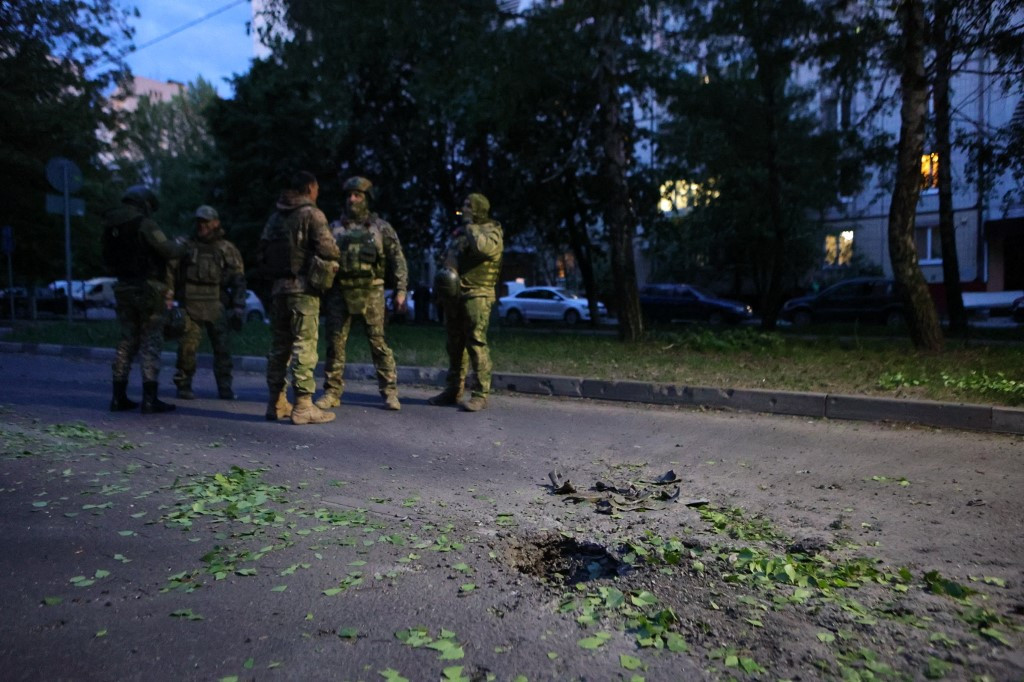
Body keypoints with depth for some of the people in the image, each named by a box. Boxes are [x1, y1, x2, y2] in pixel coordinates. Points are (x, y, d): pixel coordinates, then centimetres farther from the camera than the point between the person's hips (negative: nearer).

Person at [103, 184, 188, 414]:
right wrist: (181, 246, 2)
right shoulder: (145, 225, -13)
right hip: (149, 289, -7)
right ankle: (149, 399, -5)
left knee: (127, 341, 13)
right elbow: (167, 250, -18)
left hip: (123, 289, 7)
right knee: (150, 342, -3)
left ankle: (119, 397, 15)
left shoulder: (110, 227, 10)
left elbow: (108, 260, 16)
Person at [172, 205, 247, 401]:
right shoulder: (186, 247, 10)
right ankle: (183, 386, 10)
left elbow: (239, 281, 5)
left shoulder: (228, 250, 9)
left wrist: (238, 308, -3)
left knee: (222, 348, 2)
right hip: (191, 305, 0)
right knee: (187, 346, -3)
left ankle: (225, 388, 11)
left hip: (217, 306, 0)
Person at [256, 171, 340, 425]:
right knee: (304, 346, -6)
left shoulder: (276, 216, 15)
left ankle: (277, 403, 18)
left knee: (279, 346, 12)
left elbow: (262, 253, 14)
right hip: (303, 288, -7)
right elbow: (328, 250, -15)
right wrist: (332, 262, 4)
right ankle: (303, 406, -7)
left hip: (278, 287, 7)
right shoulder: (311, 214, -6)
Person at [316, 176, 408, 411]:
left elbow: (398, 260, 4)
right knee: (335, 342, 3)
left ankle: (389, 392, 6)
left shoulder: (381, 228, 5)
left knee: (378, 342, -1)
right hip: (340, 293, 3)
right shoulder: (335, 228, 12)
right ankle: (332, 392, 12)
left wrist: (401, 290, -5)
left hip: (370, 292, -2)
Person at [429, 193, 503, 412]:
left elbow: (483, 247, -26)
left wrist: (471, 226, -11)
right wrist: (444, 275, 13)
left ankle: (480, 395, -7)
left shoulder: (491, 231, -2)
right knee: (454, 345, 10)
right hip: (454, 295, 8)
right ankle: (452, 390, 18)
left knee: (476, 344, -11)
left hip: (476, 296, -8)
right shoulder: (459, 232, 21)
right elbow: (446, 258, 28)